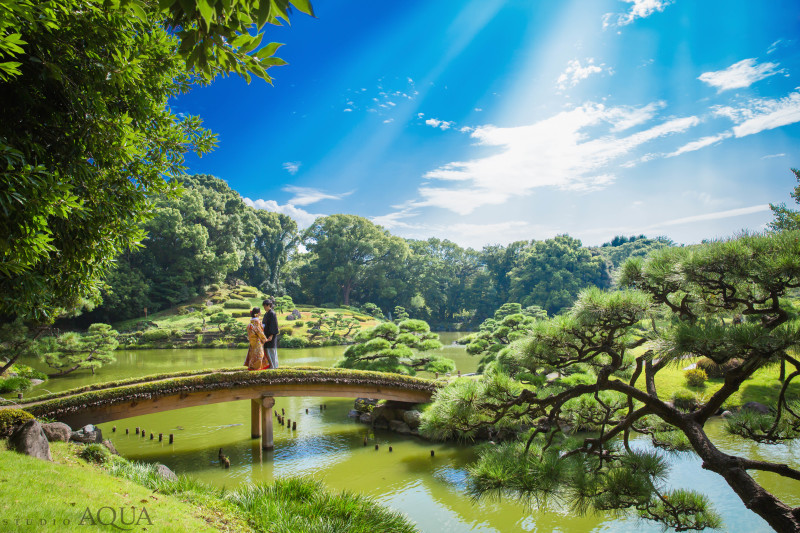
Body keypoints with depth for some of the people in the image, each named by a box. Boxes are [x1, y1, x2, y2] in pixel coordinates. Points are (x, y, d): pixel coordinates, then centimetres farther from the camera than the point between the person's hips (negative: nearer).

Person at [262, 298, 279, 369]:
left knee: (271, 351, -6)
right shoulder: (266, 314, 15)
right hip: (266, 335, 9)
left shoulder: (272, 314, -13)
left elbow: (273, 325, -18)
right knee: (267, 350, 10)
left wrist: (271, 335, -23)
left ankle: (273, 366, -1)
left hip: (270, 335, -9)